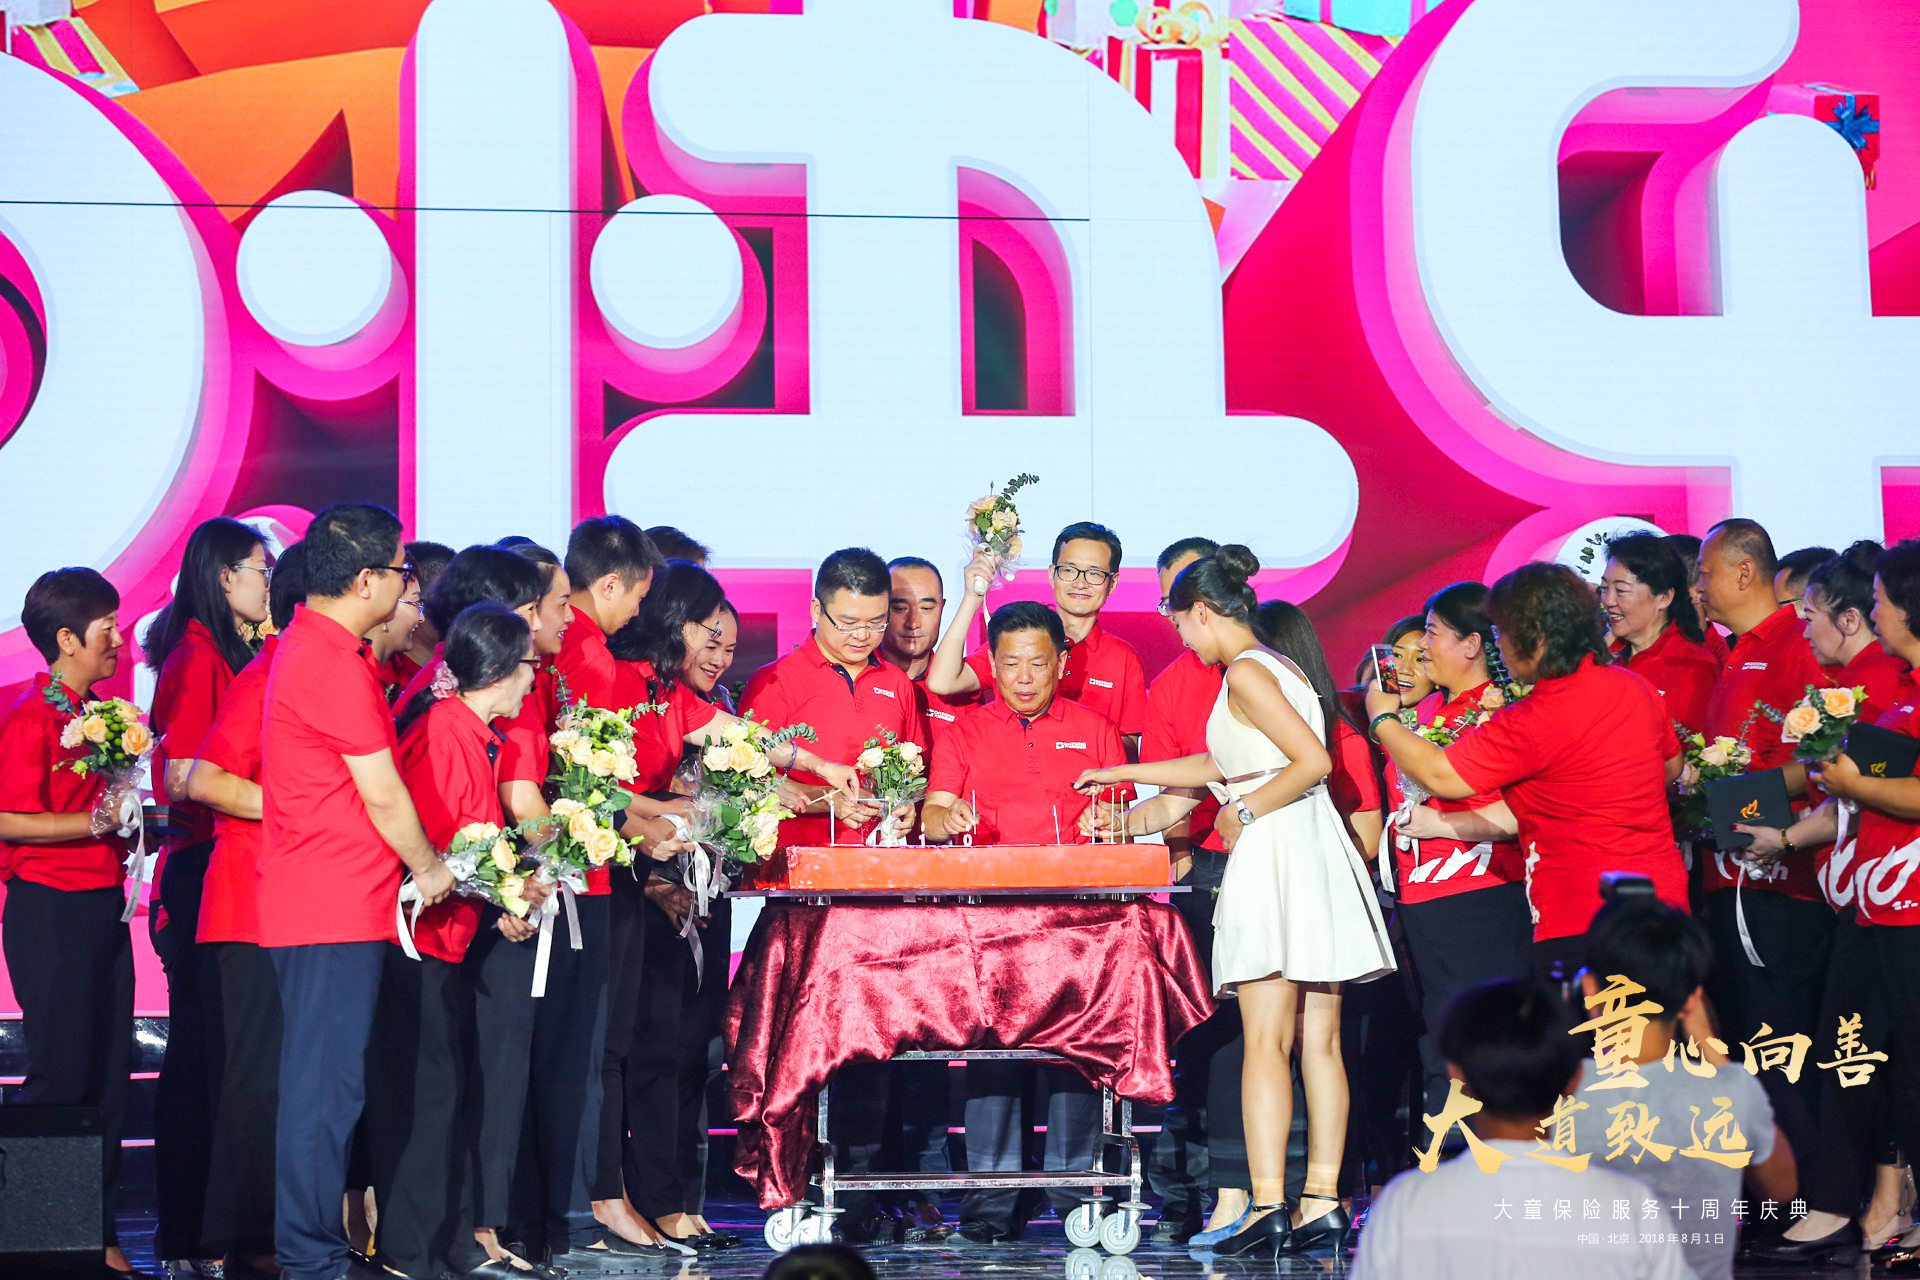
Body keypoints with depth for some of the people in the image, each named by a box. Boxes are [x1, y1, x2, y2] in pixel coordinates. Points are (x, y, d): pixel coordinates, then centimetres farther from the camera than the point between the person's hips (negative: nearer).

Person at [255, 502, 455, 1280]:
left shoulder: (307, 647, 16)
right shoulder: (335, 663, -17)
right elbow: (382, 792, -13)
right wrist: (431, 868, 0)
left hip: (312, 904, 10)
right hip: (337, 907, -10)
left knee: (321, 1085, 14)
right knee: (327, 1086, -6)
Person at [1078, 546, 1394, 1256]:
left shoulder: (1245, 672, -8)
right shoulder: (1279, 667, 21)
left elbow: (1314, 760, -18)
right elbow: (1220, 766, 32)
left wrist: (1245, 812, -6)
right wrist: (1123, 775, 37)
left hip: (1275, 851, -9)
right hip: (1316, 854, 9)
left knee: (1265, 1042, -9)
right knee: (1319, 1042, 5)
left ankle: (1266, 1208, -13)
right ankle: (1323, 1205, 4)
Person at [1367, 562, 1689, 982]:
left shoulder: (1533, 723, -18)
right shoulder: (1634, 688, 7)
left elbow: (1440, 776, -11)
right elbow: (1672, 764, 24)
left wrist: (1383, 719, 4)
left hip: (1583, 922, -8)